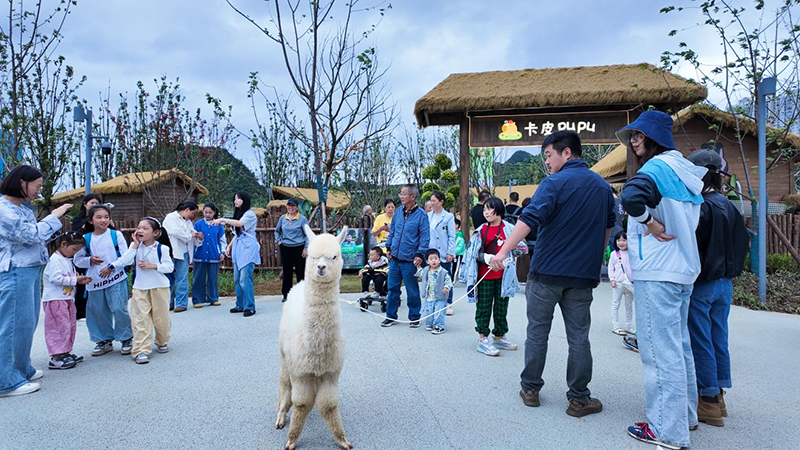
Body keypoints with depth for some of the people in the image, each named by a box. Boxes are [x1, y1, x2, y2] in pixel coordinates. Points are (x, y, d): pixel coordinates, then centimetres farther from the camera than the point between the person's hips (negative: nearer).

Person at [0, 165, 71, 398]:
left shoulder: (23, 209, 15)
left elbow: (38, 238, 22)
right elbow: (30, 235, -18)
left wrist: (54, 222, 12)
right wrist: (54, 217, -8)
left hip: (32, 270, 9)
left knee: (27, 323, 15)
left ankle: (22, 369, 26)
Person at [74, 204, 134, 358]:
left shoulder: (116, 235, -1)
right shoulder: (86, 238, 4)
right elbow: (77, 259, 7)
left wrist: (111, 267, -13)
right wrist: (90, 260, -11)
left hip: (116, 279, -3)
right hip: (95, 281, 3)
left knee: (119, 309, -7)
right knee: (98, 311, 10)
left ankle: (127, 339, 10)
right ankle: (105, 341, 26)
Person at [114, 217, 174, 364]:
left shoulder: (162, 248, -8)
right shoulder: (135, 246, 1)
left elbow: (169, 267, -9)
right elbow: (124, 261, -13)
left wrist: (153, 266, -21)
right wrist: (135, 244, -14)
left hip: (159, 287, -2)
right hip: (140, 288, 2)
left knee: (161, 317, 10)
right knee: (140, 319, -4)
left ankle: (163, 342, 34)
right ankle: (142, 350, -2)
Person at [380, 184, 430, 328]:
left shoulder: (421, 215, -9)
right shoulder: (399, 212, 8)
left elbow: (425, 236, -9)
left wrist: (420, 254, -15)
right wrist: (389, 247, 16)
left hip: (409, 261, -5)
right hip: (395, 259, 5)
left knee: (412, 291, 7)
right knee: (392, 288, 11)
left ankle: (414, 317, 22)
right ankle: (391, 316, 23)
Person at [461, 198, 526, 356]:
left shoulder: (509, 229, 0)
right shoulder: (481, 230, 1)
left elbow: (522, 248, 4)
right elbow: (473, 253, 1)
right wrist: (488, 259, -14)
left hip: (503, 276, 1)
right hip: (484, 277, -1)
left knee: (501, 307, 13)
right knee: (483, 307, 3)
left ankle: (499, 337, 28)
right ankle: (483, 339, 11)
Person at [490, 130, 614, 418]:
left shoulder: (555, 183, -9)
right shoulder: (603, 187, 11)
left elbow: (529, 219, -21)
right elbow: (608, 227, 20)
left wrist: (503, 251, -25)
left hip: (547, 271, -4)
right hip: (583, 275, 5)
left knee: (537, 332, 9)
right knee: (578, 337, 9)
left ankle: (530, 389, 19)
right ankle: (579, 399, 15)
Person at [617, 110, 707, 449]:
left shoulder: (658, 166, -13)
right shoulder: (684, 171, 15)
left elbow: (631, 196, -34)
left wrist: (649, 222, -18)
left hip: (657, 273, -10)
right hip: (683, 270, 10)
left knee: (660, 351, -3)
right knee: (679, 345, 19)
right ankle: (686, 415, 32)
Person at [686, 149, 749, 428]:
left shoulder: (700, 206, -16)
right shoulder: (728, 206, 10)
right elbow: (742, 242, 18)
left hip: (701, 284, -8)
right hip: (725, 282, 8)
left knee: (700, 342, 0)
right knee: (719, 339, 14)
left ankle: (708, 401, 8)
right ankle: (717, 397, 24)